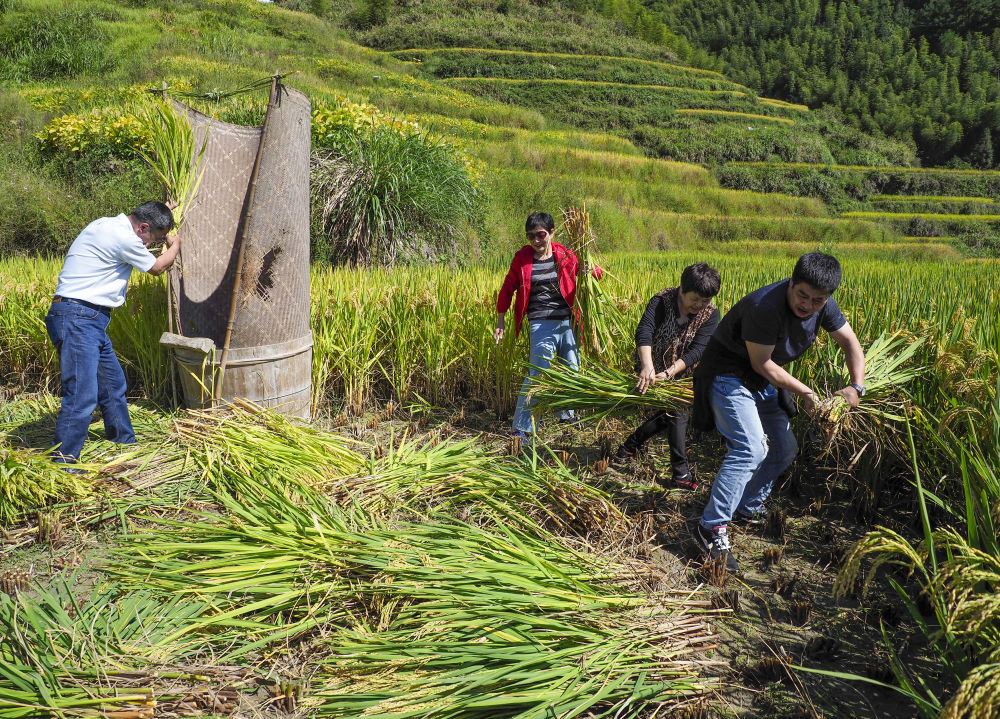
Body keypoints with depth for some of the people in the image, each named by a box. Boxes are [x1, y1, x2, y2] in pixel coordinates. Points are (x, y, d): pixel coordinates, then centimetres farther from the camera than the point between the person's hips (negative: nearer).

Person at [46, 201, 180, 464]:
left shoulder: (108, 225, 13)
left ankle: (126, 444, 35)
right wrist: (175, 245, 21)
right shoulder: (124, 238, -17)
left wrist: (163, 215, 45)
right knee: (82, 395, -14)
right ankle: (61, 464, -10)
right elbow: (157, 267, 1)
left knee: (113, 383, 20)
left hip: (92, 320, 11)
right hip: (77, 318, -11)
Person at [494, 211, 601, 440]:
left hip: (568, 322, 4)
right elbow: (507, 288, 7)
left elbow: (593, 272, 15)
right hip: (541, 324, -4)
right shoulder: (522, 258, -2)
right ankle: (521, 427, -2)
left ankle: (566, 414, 37)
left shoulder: (565, 256, 3)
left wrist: (592, 271, -10)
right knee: (536, 375, -10)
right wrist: (500, 322, 6)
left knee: (572, 370, 13)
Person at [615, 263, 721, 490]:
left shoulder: (710, 315, -14)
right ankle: (680, 473, -7)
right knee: (676, 412, -13)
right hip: (651, 369, -4)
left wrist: (669, 373, -39)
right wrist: (647, 366, -52)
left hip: (678, 374, 4)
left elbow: (697, 350, -24)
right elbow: (644, 331, -35)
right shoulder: (662, 301, -21)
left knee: (668, 413, 5)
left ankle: (629, 446, 30)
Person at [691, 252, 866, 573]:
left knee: (784, 449, 14)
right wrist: (805, 393, -16)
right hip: (729, 374, -9)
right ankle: (711, 528, -21)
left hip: (761, 381, 9)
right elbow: (762, 364, -25)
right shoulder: (765, 307, -33)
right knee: (750, 449, -24)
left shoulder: (823, 306, -8)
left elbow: (850, 343, 5)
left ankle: (746, 510, 30)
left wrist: (856, 386, -11)